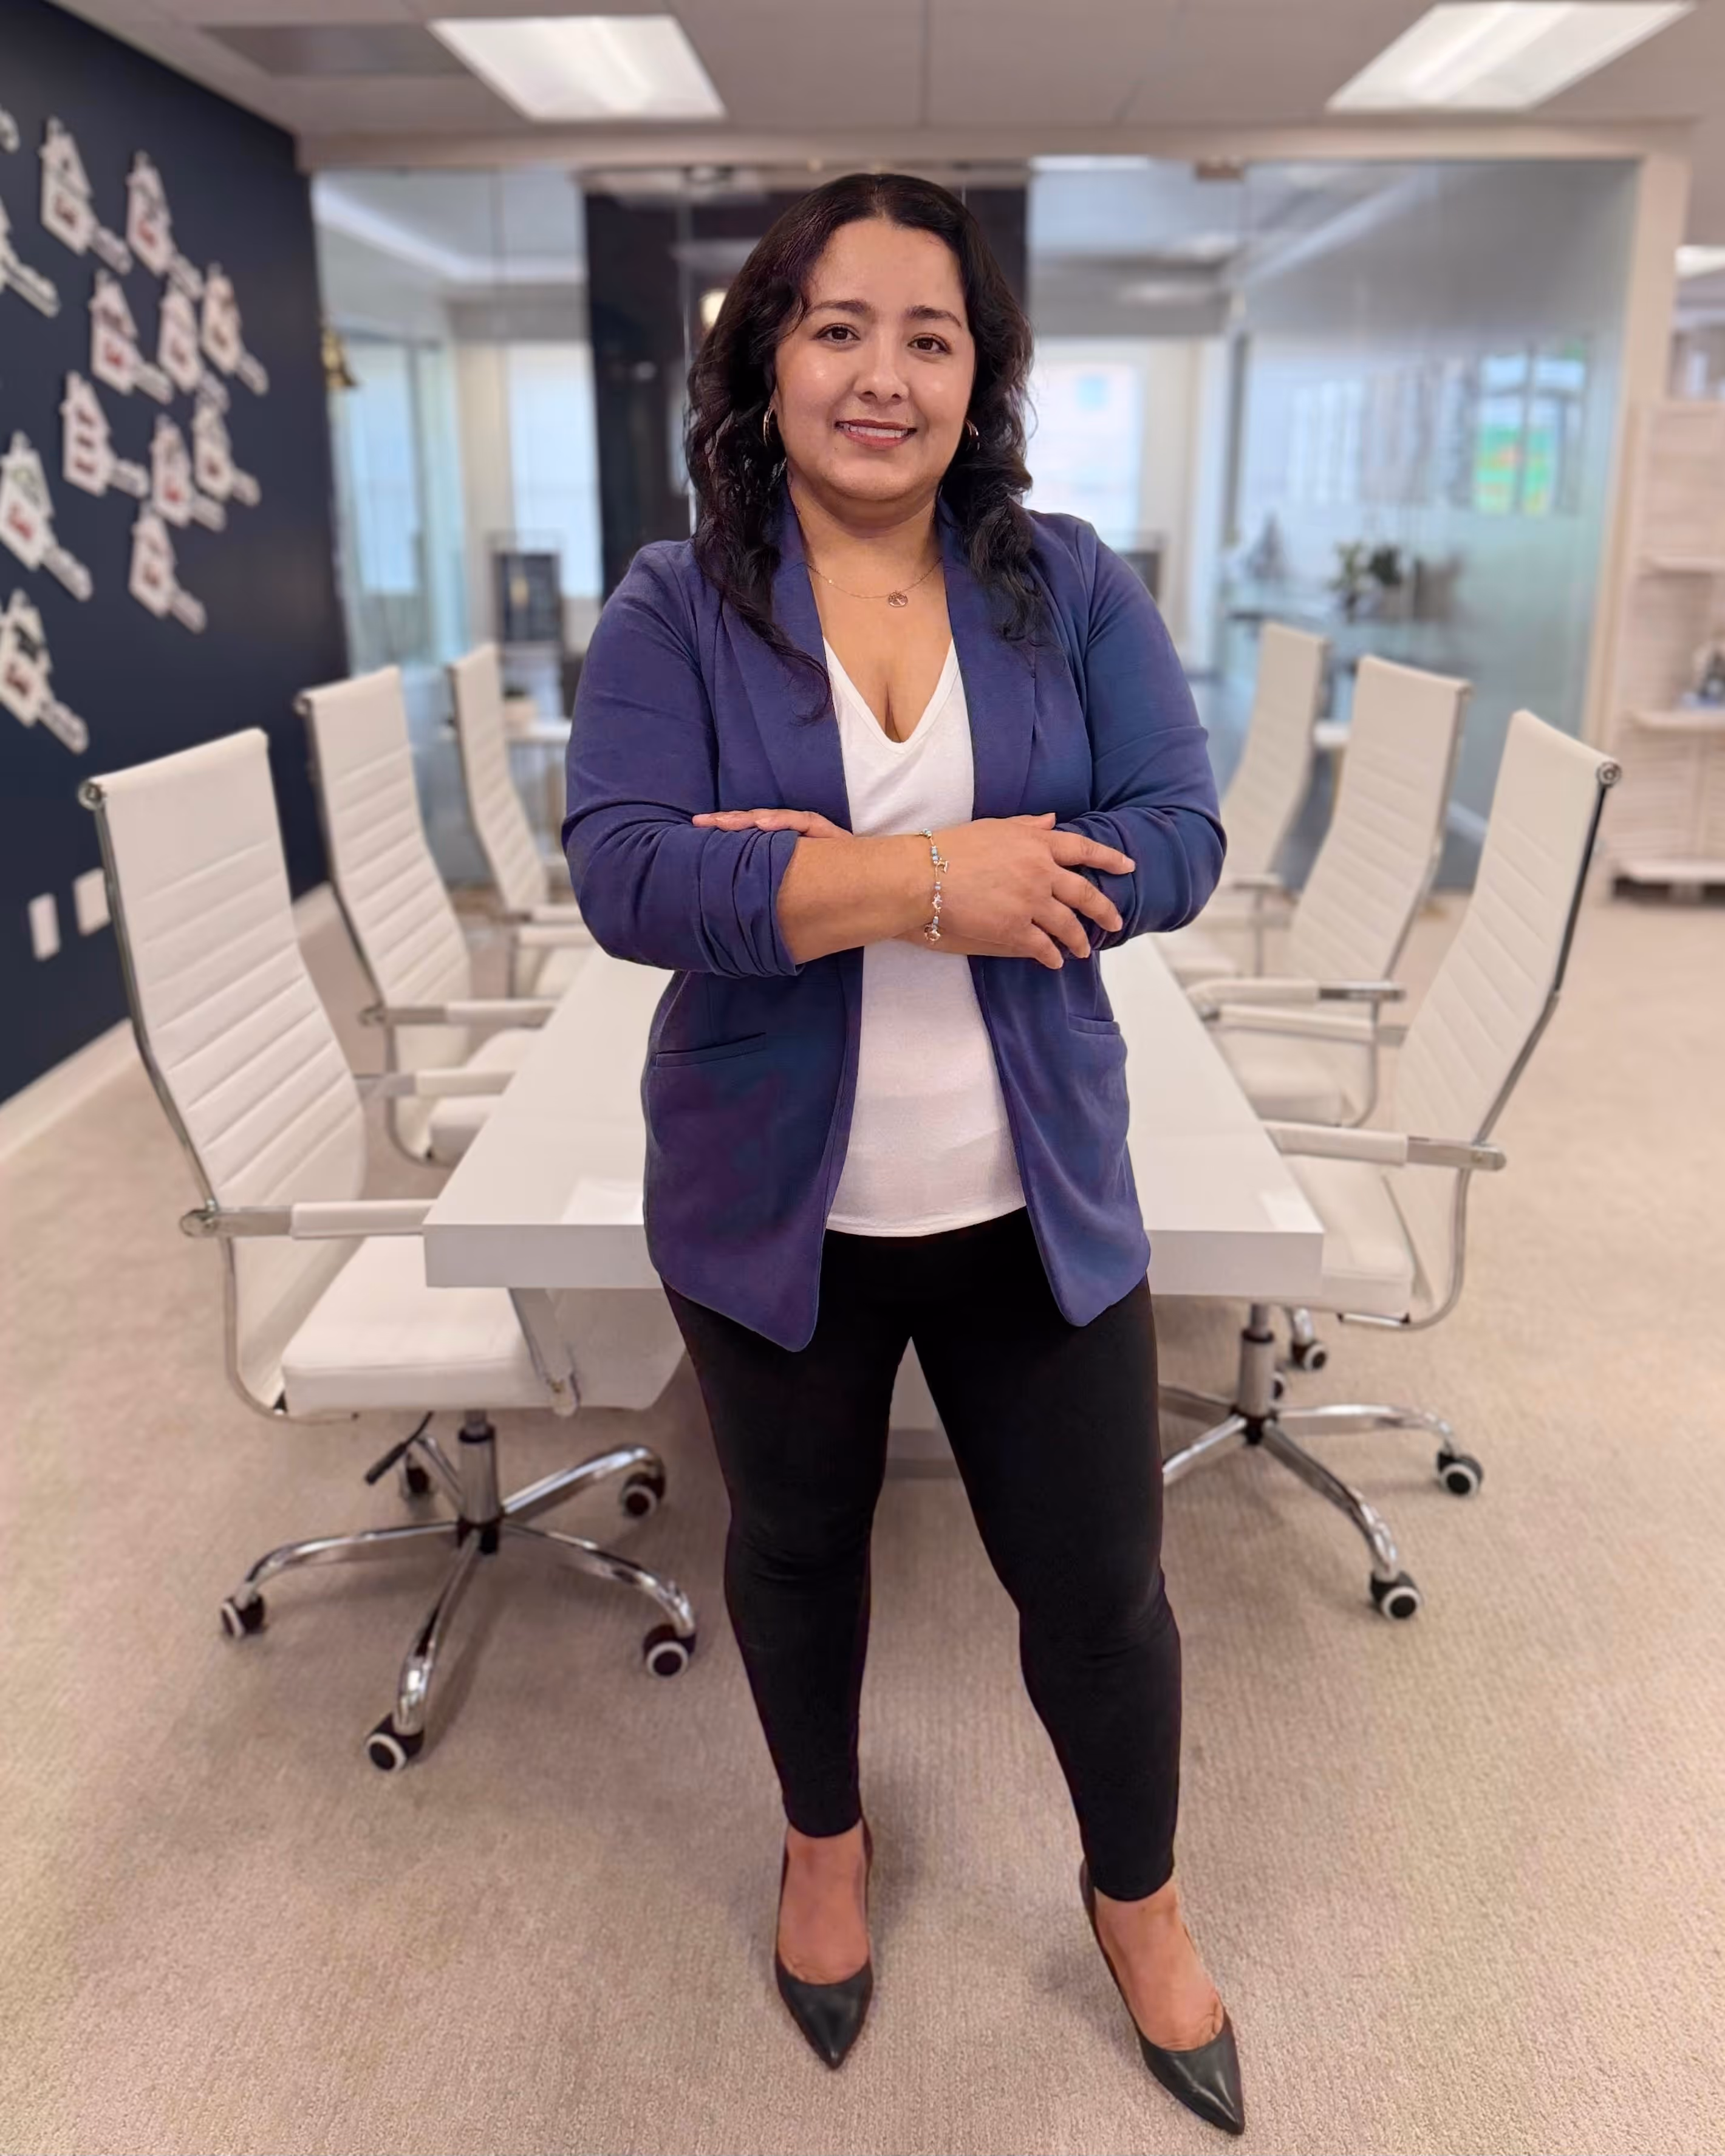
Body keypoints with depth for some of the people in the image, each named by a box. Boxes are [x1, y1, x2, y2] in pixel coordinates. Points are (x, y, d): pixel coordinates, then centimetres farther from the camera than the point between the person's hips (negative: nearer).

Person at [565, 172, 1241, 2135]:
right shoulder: (673, 611, -7)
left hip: (1036, 1202, 1)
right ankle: (824, 1837, 52)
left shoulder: (1069, 587, -2)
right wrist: (934, 884, -27)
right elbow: (622, 875, -19)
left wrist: (823, 874, -21)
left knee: (1099, 1584, 12)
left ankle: (1137, 1898, 44)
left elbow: (1175, 843, -13)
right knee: (796, 1549, 21)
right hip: (774, 1206, 0)